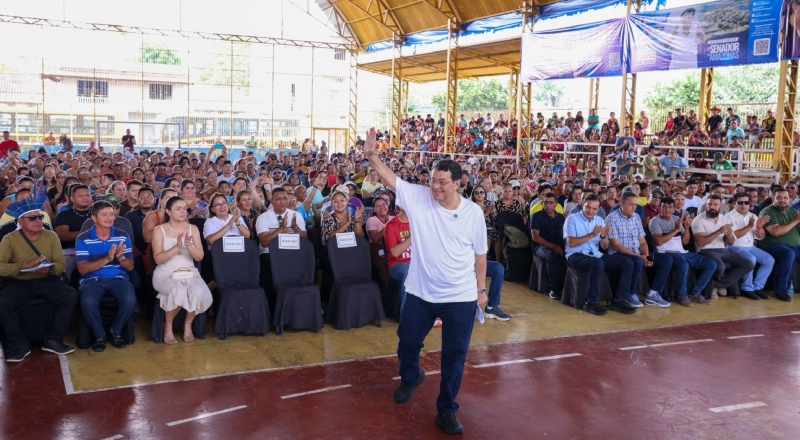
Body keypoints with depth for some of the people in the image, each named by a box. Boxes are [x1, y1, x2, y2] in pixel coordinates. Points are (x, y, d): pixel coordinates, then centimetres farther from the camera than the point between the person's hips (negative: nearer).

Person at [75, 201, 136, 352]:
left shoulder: (123, 236, 5)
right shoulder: (83, 239, -1)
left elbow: (130, 267, 5)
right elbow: (82, 269, -9)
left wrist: (120, 257, -19)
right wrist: (106, 258, -21)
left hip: (118, 278, 1)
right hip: (92, 280, -1)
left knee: (129, 300, -28)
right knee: (88, 302, -32)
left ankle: (116, 331, 0)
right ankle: (99, 335, -4)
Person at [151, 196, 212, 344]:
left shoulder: (193, 228, 9)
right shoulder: (159, 230, 0)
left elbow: (199, 257, 2)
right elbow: (158, 259, -9)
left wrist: (189, 245, -18)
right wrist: (177, 247, -22)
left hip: (189, 272, 3)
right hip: (165, 274, -2)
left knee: (199, 292, -32)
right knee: (179, 292, -36)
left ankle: (188, 324, -1)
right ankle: (168, 326, -6)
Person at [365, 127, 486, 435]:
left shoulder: (473, 212, -6)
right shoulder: (418, 197, -6)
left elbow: (479, 254, 3)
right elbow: (390, 178, -12)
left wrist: (481, 289, 6)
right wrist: (371, 155, -27)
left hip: (461, 297, -1)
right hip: (420, 293, 2)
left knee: (454, 355, 6)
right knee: (407, 343, 18)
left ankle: (446, 410, 24)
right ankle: (410, 377, 52)